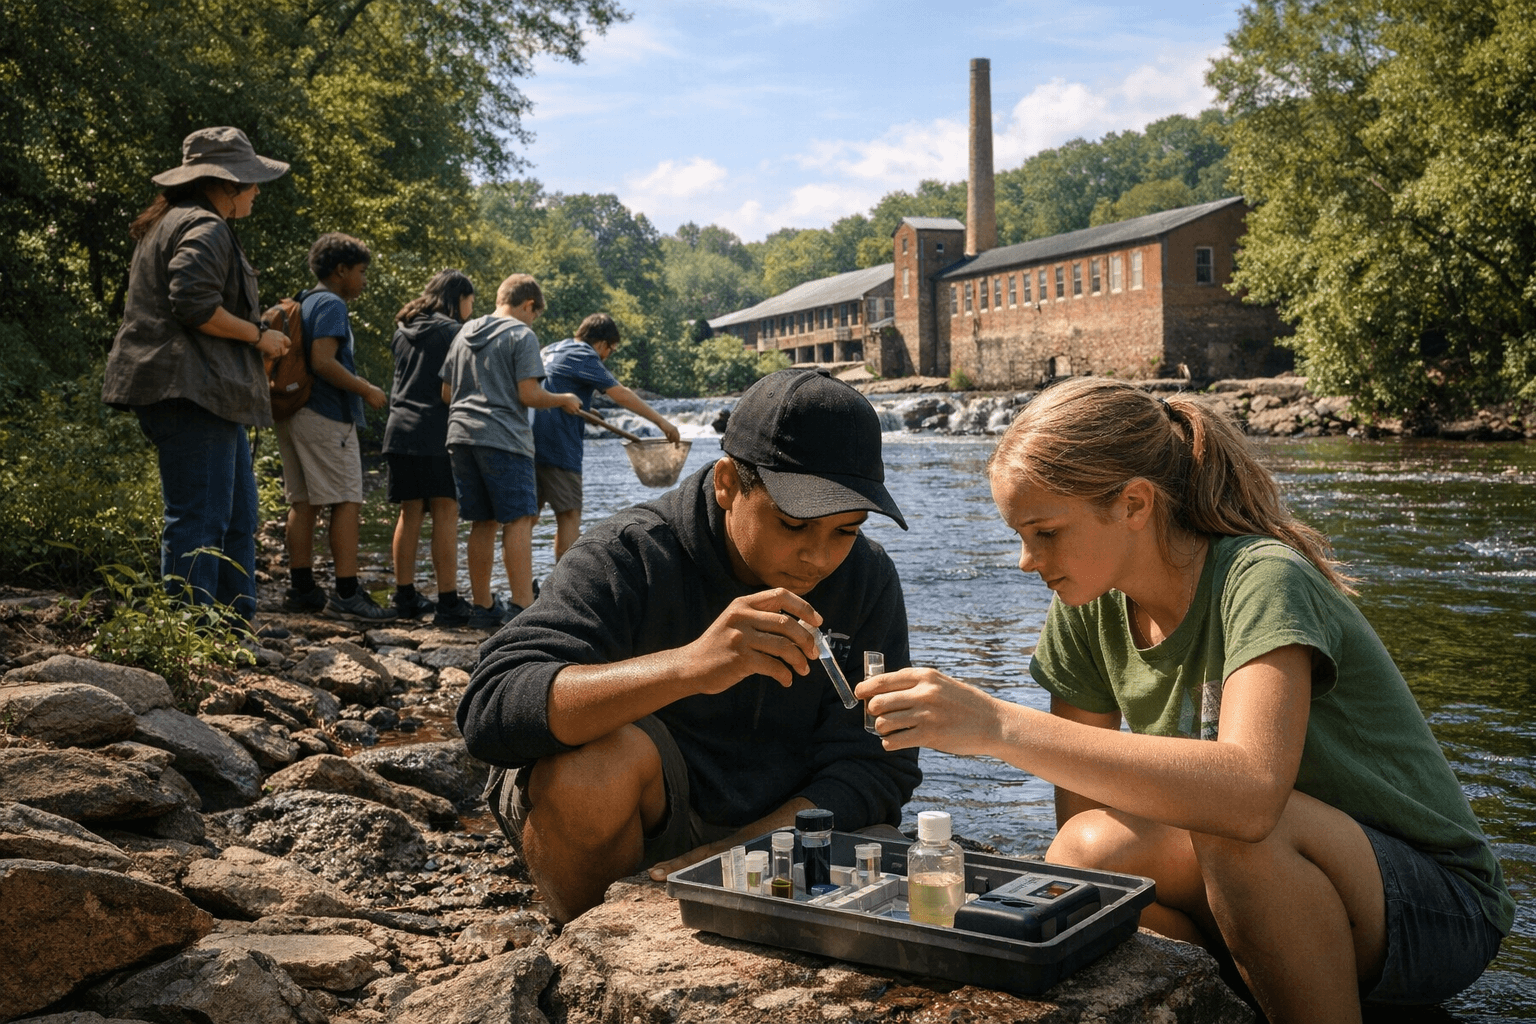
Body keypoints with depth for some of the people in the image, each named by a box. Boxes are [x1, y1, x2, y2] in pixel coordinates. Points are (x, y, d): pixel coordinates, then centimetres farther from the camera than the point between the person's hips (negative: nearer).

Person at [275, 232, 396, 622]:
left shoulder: (304, 303, 19)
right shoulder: (332, 304, -9)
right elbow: (323, 361, -22)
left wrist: (357, 386, 21)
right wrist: (366, 390, -12)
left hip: (294, 412, 10)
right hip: (326, 415, -10)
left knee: (303, 502, 10)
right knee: (346, 502, -8)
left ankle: (301, 588, 13)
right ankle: (347, 594, -11)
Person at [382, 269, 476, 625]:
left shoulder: (403, 331, 17)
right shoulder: (450, 330, -5)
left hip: (399, 431, 7)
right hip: (436, 434, -7)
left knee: (410, 514, 11)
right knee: (445, 515, -5)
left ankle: (405, 597, 15)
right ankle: (448, 602, -8)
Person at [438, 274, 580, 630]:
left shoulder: (465, 332, 17)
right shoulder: (522, 335, -4)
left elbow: (447, 393, 19)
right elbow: (529, 394, -11)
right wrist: (563, 400, 6)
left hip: (461, 435, 7)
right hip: (504, 438, -7)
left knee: (482, 523, 11)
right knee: (519, 520, -8)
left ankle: (482, 607, 13)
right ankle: (521, 607, -15)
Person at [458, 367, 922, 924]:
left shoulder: (869, 580, -7)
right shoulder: (631, 556, -20)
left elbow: (876, 769, -9)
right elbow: (490, 711, -34)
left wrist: (728, 857, -26)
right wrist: (691, 665, -49)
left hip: (773, 829, 3)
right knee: (605, 756, -34)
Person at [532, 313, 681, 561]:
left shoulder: (552, 350, 18)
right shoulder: (584, 357, -8)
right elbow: (621, 394, -13)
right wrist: (661, 421, -12)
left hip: (531, 445, 9)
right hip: (557, 447, -9)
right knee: (569, 516, -4)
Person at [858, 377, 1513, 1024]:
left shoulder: (1261, 581, -23)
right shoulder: (1087, 612, -3)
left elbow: (1250, 794, -41)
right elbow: (1080, 818, -1)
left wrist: (999, 726, -44)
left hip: (1436, 909, -5)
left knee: (1233, 826, -34)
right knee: (1090, 848, -21)